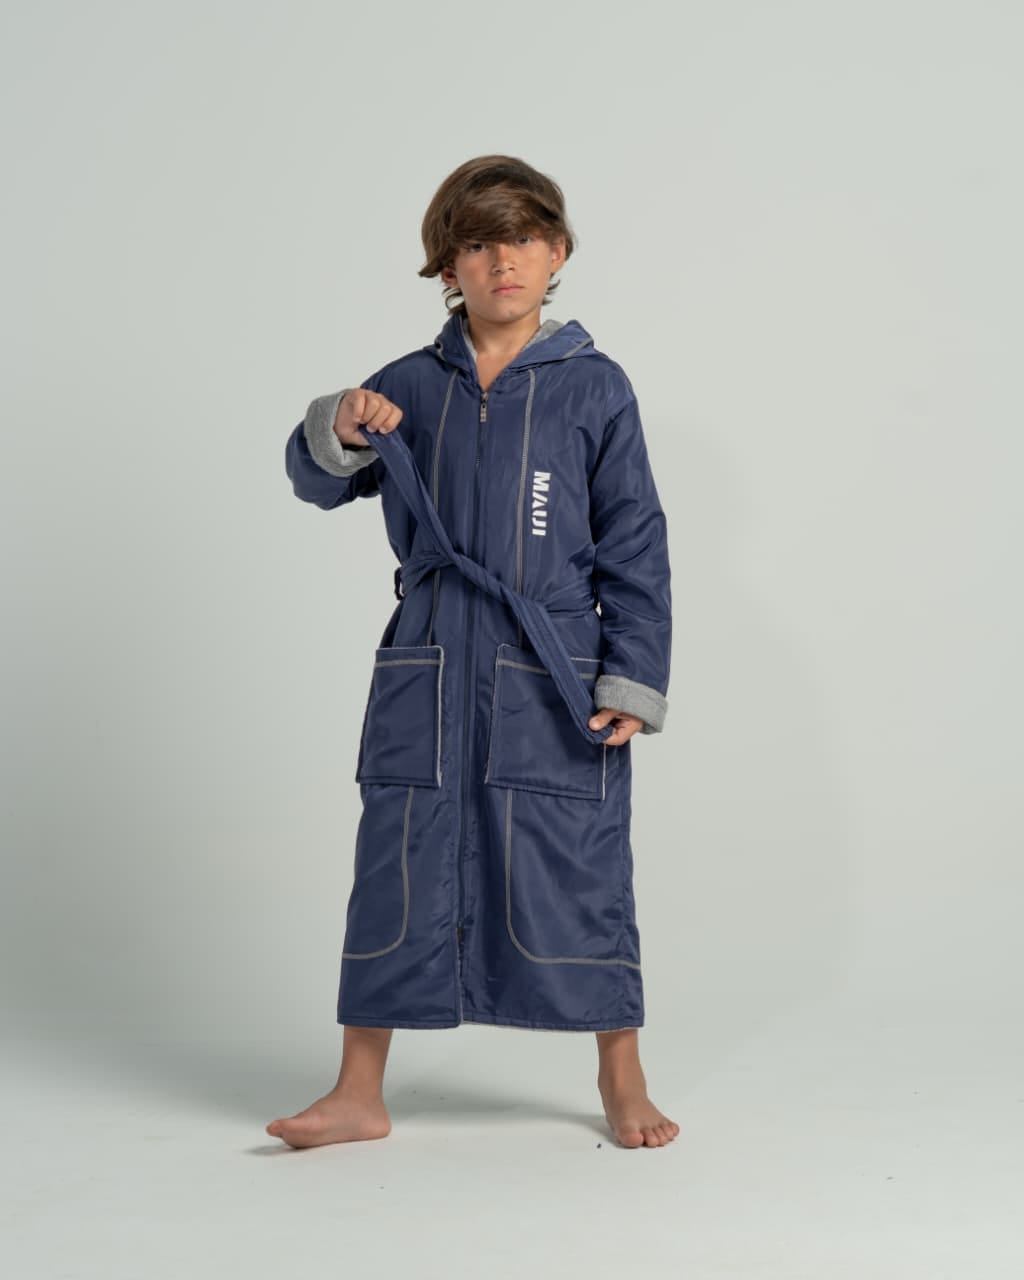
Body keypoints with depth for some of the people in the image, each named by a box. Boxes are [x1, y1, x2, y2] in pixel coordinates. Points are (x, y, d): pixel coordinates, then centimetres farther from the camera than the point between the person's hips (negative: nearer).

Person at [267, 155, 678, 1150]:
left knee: (578, 872, 4)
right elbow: (316, 484, 9)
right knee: (398, 871, 6)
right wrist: (336, 431, -13)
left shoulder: (594, 387, 0)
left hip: (554, 679, -2)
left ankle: (621, 1078, 24)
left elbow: (636, 545, 0)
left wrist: (633, 679, -5)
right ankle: (360, 1094, 19)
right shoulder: (411, 386, 7)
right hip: (427, 675, 2)